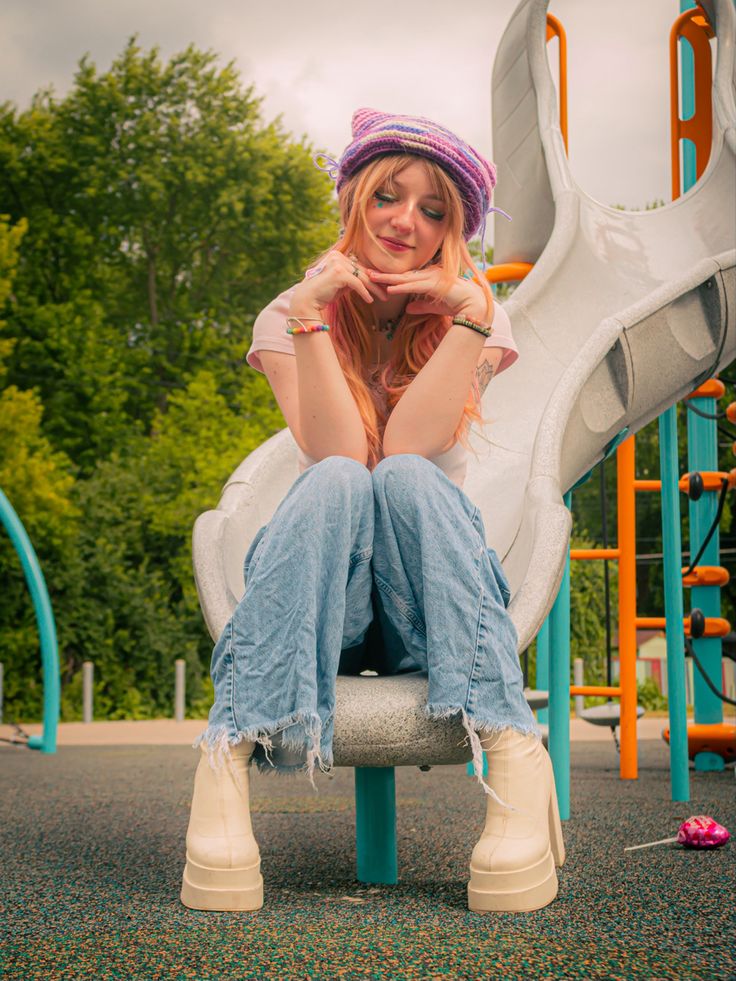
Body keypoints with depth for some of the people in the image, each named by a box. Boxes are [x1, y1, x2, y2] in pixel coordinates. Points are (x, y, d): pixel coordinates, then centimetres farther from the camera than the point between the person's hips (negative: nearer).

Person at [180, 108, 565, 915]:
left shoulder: (473, 316, 5)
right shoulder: (289, 316, 5)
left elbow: (408, 448, -14)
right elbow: (337, 455, -14)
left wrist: (470, 310, -17)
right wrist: (311, 311, -17)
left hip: (433, 600, 0)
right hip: (320, 602, 0)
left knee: (406, 478, -31)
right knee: (333, 485, -31)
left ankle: (515, 758, -40)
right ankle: (226, 760, -39)